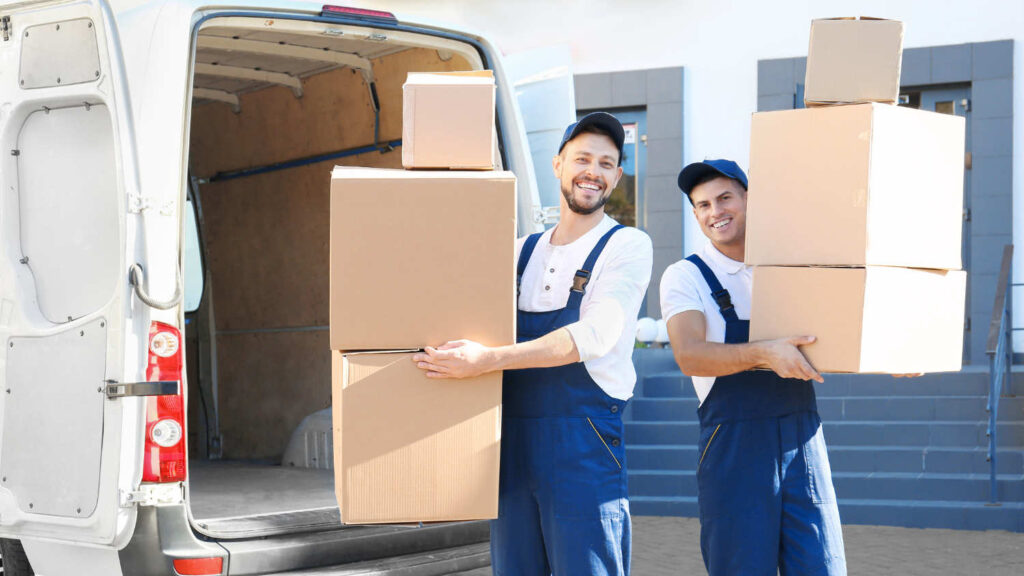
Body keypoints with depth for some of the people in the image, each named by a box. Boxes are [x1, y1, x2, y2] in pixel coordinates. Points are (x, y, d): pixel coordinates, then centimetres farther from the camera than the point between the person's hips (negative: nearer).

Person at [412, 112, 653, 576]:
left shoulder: (628, 247, -1)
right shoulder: (522, 252, 16)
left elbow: (595, 334, -15)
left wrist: (487, 359, -22)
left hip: (583, 445, -5)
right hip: (512, 441, 5)